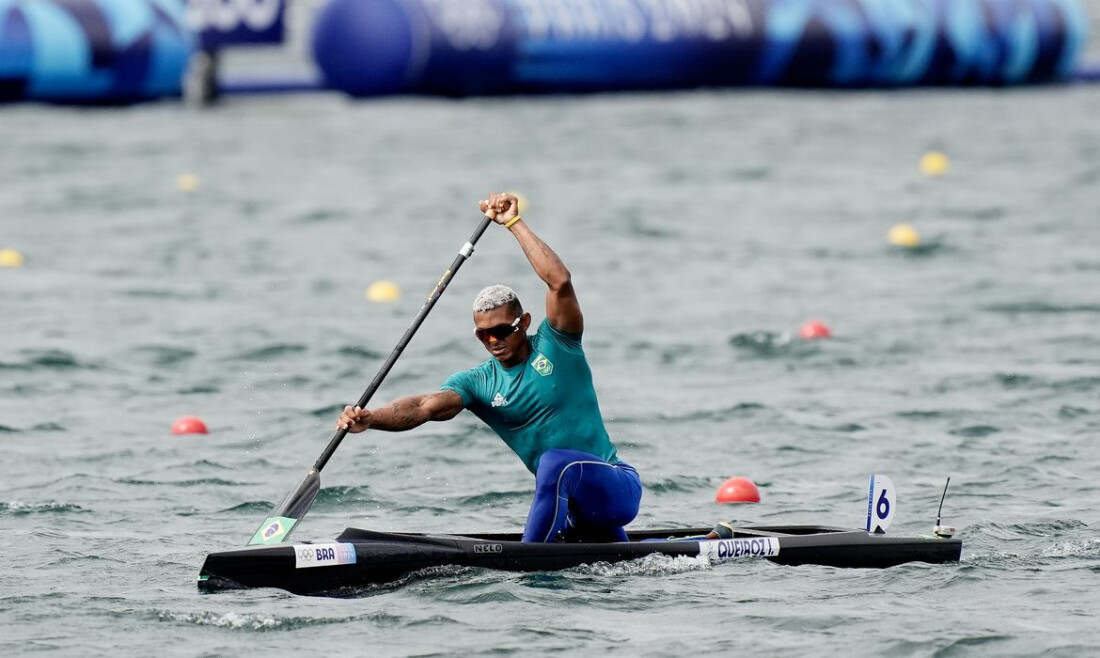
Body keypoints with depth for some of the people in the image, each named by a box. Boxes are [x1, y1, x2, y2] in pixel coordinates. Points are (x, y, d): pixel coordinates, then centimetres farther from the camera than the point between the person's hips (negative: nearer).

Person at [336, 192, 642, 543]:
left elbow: (560, 281, -22)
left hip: (619, 489, -6)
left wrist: (514, 223, -18)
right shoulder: (477, 382, 4)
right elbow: (426, 405, -14)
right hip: (570, 504, 6)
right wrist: (369, 419, -33)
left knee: (557, 462, -34)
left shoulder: (555, 344, -6)